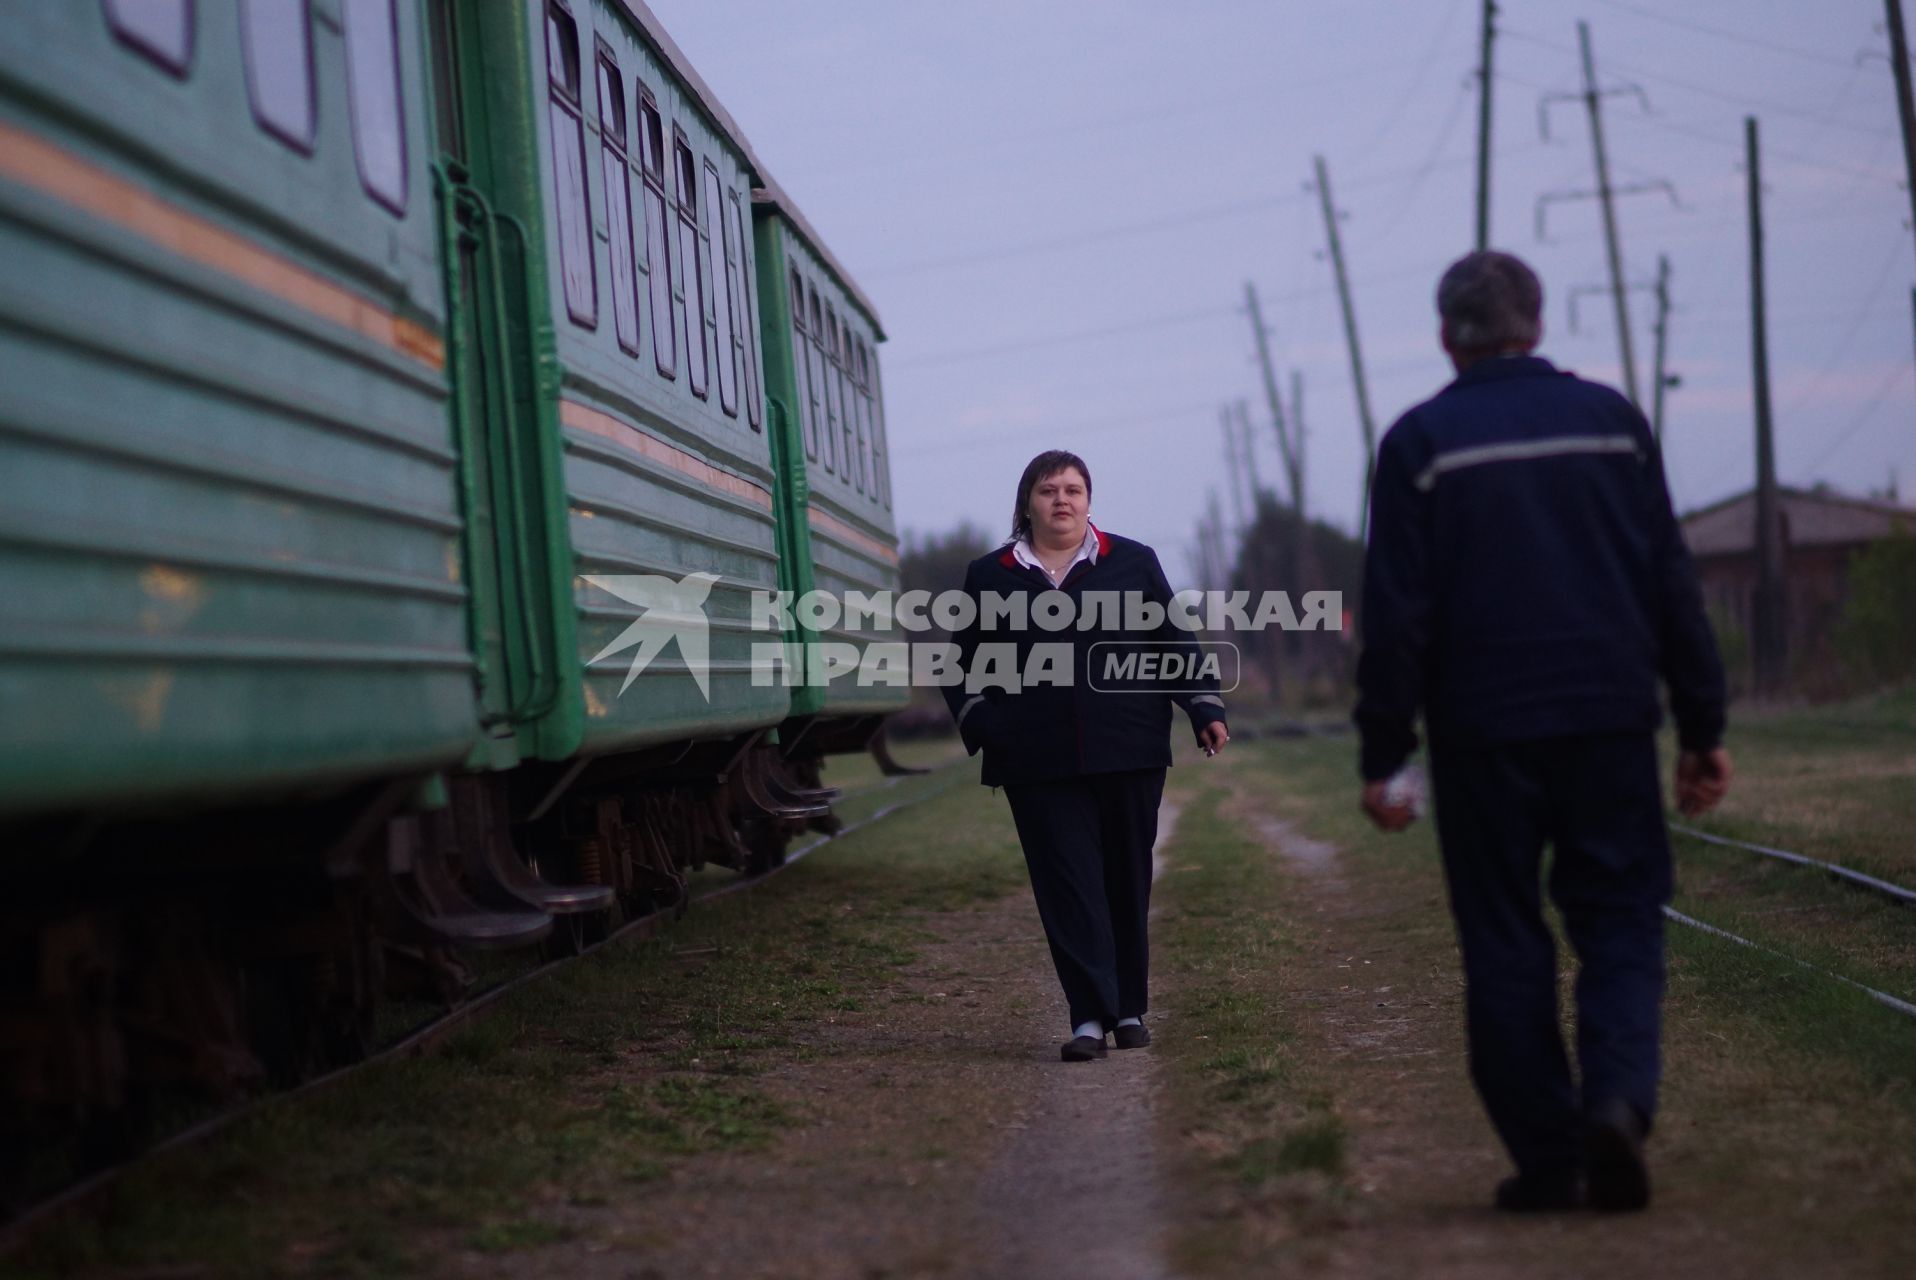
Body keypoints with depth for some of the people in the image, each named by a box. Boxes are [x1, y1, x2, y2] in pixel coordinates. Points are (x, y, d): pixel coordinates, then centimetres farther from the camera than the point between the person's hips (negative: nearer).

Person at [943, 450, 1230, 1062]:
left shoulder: (1132, 563, 9)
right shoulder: (990, 576, 9)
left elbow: (1175, 644, 10)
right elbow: (965, 663, 15)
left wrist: (1205, 708, 1)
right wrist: (978, 722, 0)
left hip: (1129, 756, 0)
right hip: (1039, 765, 0)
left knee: (1128, 879, 6)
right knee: (1068, 885, -6)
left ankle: (1130, 1010, 18)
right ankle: (1090, 1017, -9)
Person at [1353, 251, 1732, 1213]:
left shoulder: (1420, 442, 0)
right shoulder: (1611, 420, 7)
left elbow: (1394, 616, -5)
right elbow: (1672, 585, 6)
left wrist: (1383, 756, -2)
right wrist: (1702, 727, 10)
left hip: (1483, 736, -1)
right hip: (1610, 725, 2)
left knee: (1504, 945, 7)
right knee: (1620, 923, 7)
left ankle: (1547, 1158, 7)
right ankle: (1618, 1097, -16)